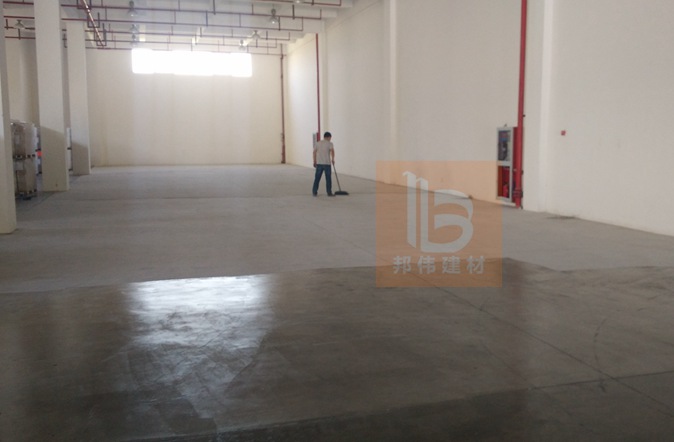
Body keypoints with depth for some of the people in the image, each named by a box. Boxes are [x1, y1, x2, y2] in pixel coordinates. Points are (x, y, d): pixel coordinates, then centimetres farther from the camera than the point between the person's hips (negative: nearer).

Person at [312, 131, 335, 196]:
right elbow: (332, 151, -19)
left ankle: (315, 192, 9)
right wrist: (333, 159, -10)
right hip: (327, 163, -4)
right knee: (328, 178, 3)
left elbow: (314, 152, 9)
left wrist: (314, 162, 15)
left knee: (317, 178, 8)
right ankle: (329, 192, 5)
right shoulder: (329, 143, -3)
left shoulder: (317, 143, 10)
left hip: (319, 163, 4)